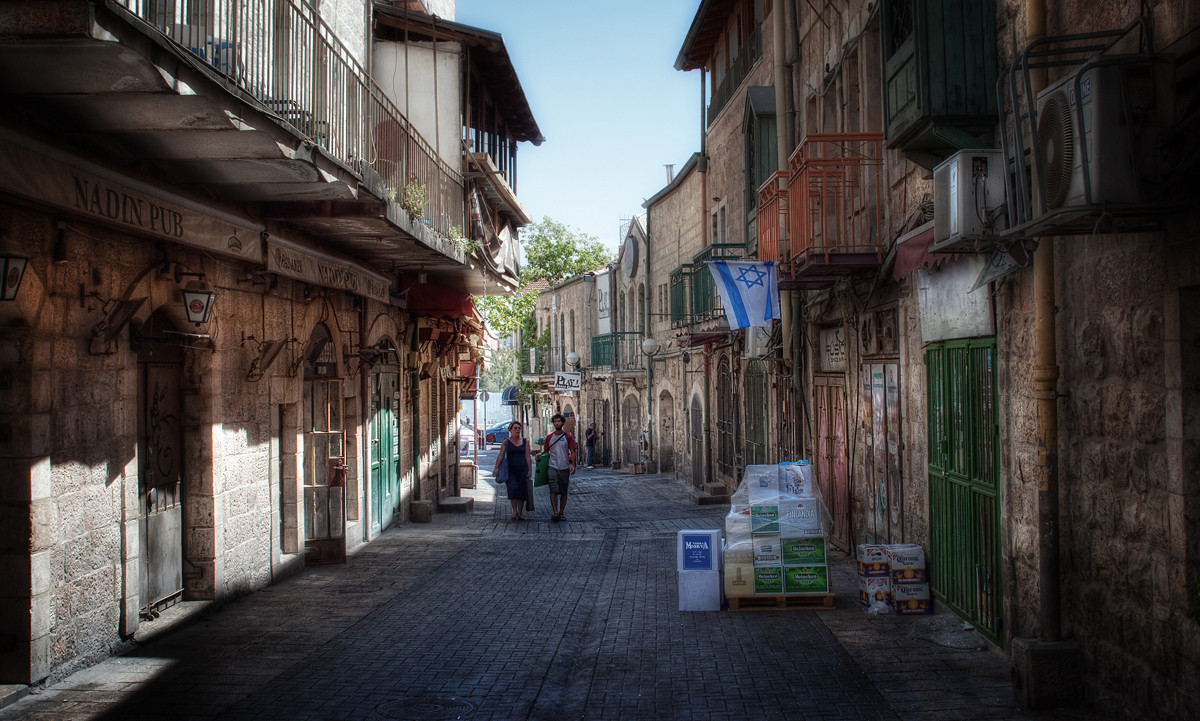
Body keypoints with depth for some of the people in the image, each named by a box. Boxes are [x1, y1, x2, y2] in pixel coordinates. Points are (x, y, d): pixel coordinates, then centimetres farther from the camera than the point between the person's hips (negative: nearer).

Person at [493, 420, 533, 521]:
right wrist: (496, 468, -7)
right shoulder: (506, 442, 6)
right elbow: (500, 456, 2)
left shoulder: (525, 442, 10)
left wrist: (530, 469, 2)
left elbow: (528, 457, 8)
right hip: (510, 470, -2)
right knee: (513, 489, -15)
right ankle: (514, 511, -7)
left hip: (522, 469, 2)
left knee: (522, 491, 0)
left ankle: (520, 513, 10)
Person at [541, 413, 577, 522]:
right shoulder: (549, 437, 10)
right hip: (553, 467, 0)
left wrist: (573, 465, -11)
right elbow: (545, 451, 16)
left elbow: (572, 452, 1)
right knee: (553, 491, -12)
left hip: (565, 468, 0)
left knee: (563, 492, 6)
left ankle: (561, 513, 14)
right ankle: (555, 512, -17)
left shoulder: (568, 437, 3)